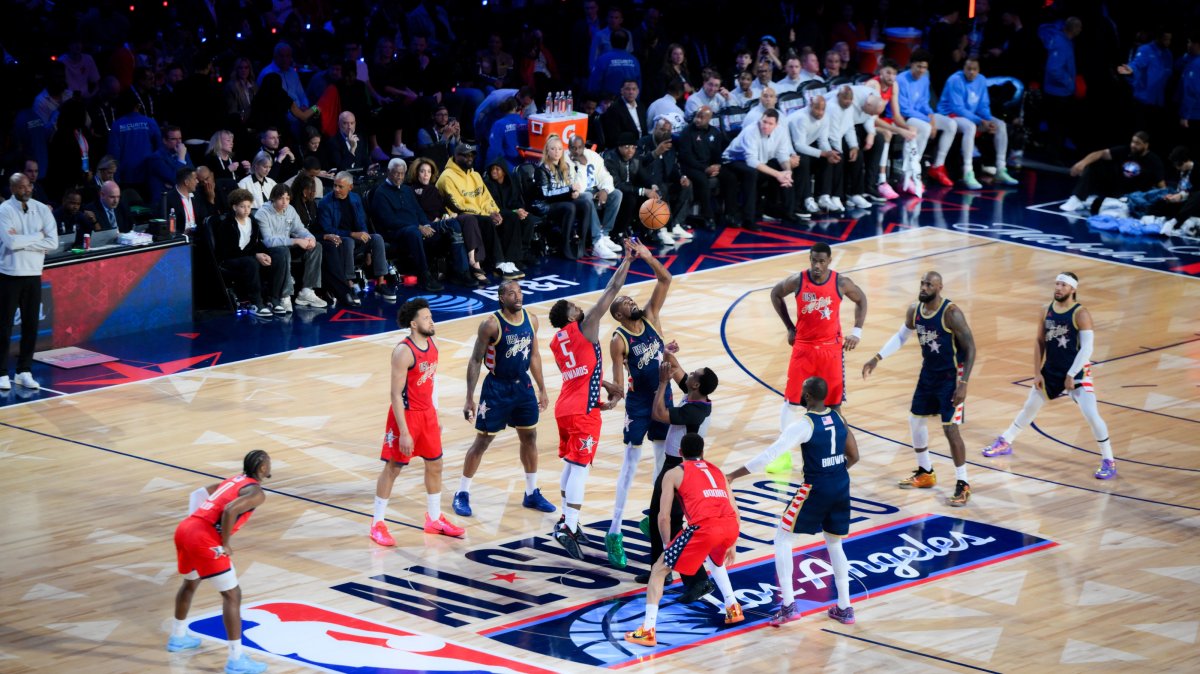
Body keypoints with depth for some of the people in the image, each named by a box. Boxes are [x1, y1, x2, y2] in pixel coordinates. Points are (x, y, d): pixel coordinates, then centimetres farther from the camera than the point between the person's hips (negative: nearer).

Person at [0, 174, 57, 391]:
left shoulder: (42, 210, 3)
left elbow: (52, 243, -6)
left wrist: (22, 241, -13)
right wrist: (37, 237, -10)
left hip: (33, 275, 4)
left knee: (31, 326, 7)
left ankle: (24, 372, 16)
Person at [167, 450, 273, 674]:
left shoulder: (235, 480, 23)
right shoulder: (256, 492, -5)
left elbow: (199, 493, 27)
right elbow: (230, 510, -23)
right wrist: (225, 544, -11)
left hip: (184, 529, 9)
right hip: (204, 539, -9)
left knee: (190, 583, 33)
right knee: (232, 595, -2)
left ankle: (177, 637, 50)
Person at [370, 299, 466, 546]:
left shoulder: (433, 344, 3)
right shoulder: (403, 352, -22)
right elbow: (396, 394, -21)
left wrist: (435, 415, 16)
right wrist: (403, 432, -22)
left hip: (427, 414, 8)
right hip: (406, 414, -8)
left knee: (435, 465, 14)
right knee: (392, 468, 1)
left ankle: (434, 519, 29)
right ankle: (378, 525, 10)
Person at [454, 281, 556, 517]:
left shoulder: (531, 320, 0)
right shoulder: (491, 324, -18)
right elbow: (475, 361, -14)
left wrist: (542, 389, 14)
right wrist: (470, 399, -16)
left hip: (522, 386, 6)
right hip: (497, 388, -6)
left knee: (530, 437, 13)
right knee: (482, 441, 0)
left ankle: (532, 493, 28)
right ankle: (462, 494, 12)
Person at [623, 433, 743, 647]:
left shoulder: (673, 474, 17)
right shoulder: (717, 471, 29)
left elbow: (664, 517, 11)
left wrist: (668, 546, 25)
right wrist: (732, 545, 39)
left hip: (704, 527, -5)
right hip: (731, 527, 5)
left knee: (659, 570, 9)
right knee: (715, 559, 41)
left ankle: (648, 631, 0)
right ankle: (733, 608, 42)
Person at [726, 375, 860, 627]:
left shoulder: (804, 424, -16)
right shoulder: (838, 418, 4)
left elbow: (770, 455, -21)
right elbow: (853, 457, 11)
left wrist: (733, 476, -17)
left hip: (816, 489, -6)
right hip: (841, 487, 6)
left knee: (783, 539, 7)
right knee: (834, 544, 22)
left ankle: (788, 606, 0)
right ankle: (844, 608, 22)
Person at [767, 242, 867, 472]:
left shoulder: (841, 283, -10)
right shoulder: (797, 281, -10)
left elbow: (861, 299, 8)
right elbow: (776, 294, 8)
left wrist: (857, 331, -1)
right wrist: (789, 327, 5)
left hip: (831, 348, 0)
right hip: (803, 347, 0)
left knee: (834, 401, 5)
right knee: (792, 399, 0)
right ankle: (783, 455, 7)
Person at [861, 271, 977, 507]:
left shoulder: (951, 313, -24)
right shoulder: (915, 309, -3)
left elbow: (970, 348, -21)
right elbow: (901, 336, 15)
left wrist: (963, 384, -26)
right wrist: (877, 358, 7)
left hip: (950, 375, -8)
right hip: (928, 372, 8)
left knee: (950, 428, -12)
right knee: (915, 420, 15)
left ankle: (963, 485, -1)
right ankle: (925, 473, 34)